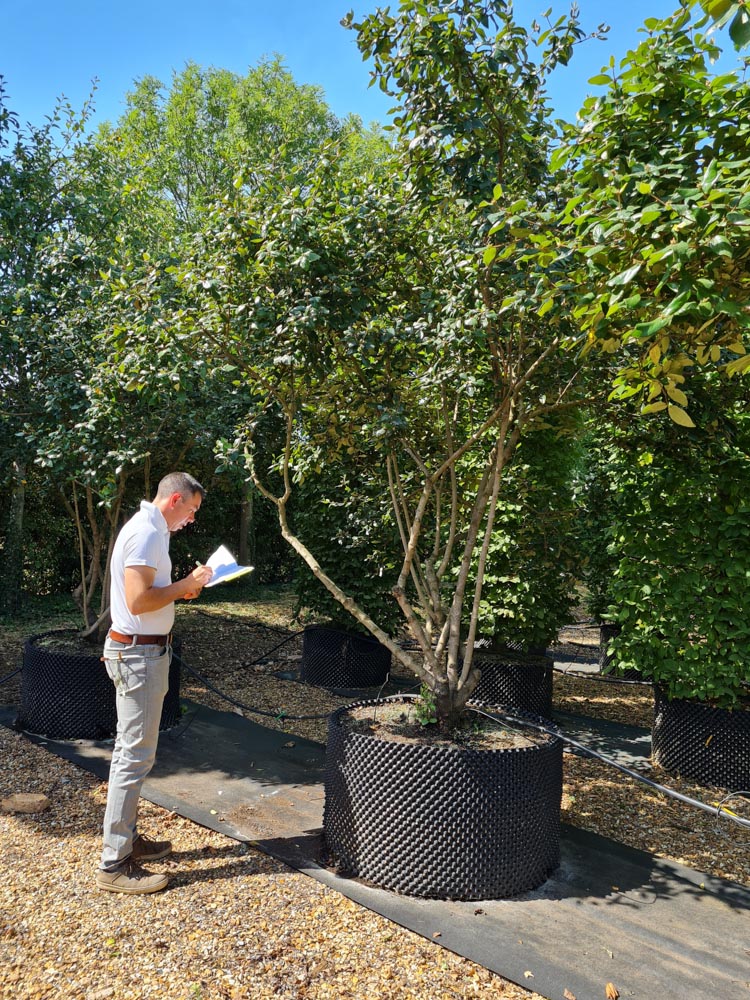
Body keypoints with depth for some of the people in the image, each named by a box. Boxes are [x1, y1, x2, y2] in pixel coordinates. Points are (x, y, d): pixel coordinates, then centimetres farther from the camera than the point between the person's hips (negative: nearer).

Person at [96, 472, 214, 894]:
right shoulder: (147, 533, -19)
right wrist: (185, 584, -15)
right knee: (135, 756, -4)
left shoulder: (148, 529, 14)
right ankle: (115, 864, 6)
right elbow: (138, 600, -26)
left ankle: (127, 838, 32)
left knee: (131, 750, 18)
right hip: (139, 653, -11)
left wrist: (181, 588, 7)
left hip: (139, 650, 11)